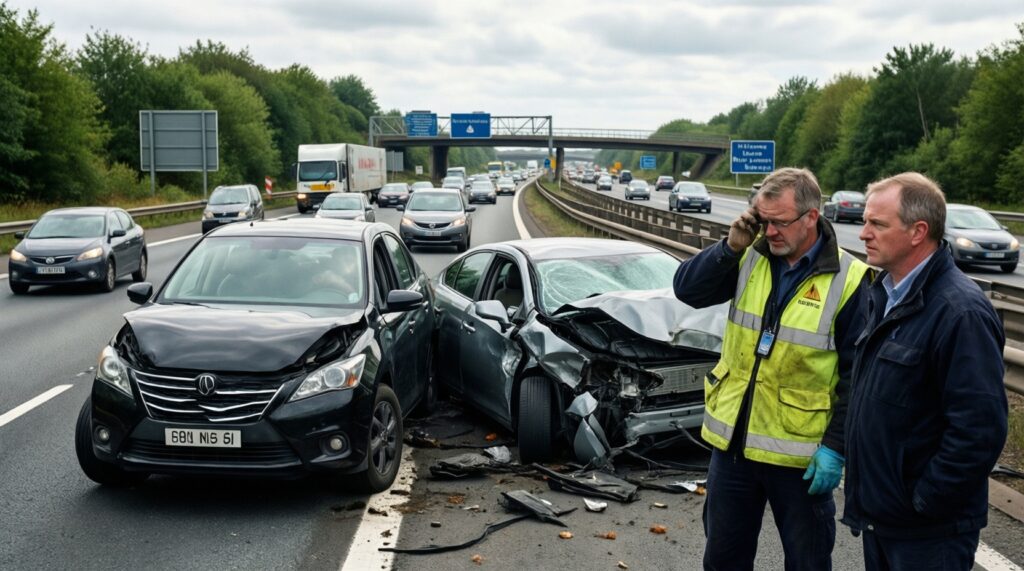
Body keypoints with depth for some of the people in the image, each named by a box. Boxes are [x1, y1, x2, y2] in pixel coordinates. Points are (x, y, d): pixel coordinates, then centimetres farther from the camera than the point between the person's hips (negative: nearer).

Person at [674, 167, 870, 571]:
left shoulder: (848, 281, -12)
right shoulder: (750, 259, 1)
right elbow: (687, 289, -3)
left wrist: (835, 447, -14)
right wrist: (732, 246, -15)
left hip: (800, 452, -4)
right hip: (733, 439, 4)